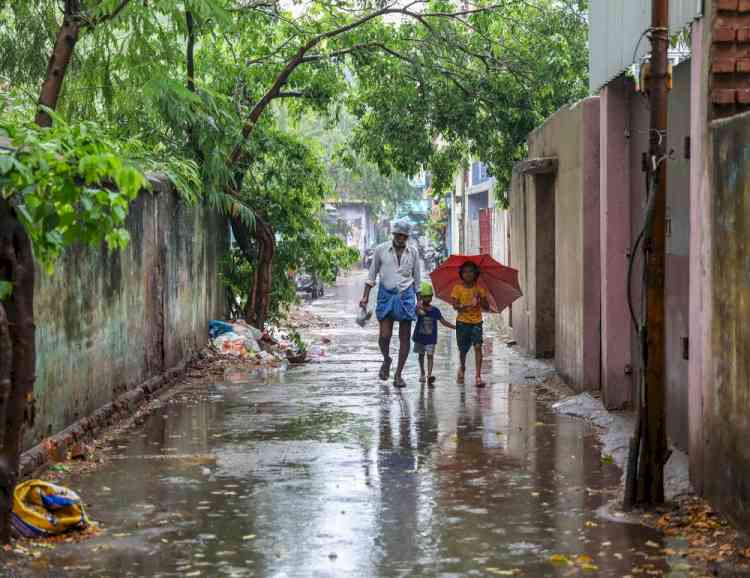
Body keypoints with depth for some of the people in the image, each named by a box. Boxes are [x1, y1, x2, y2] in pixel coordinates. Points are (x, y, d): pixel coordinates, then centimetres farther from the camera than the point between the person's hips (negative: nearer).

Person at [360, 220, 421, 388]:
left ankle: (398, 374, 9)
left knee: (405, 337, -1)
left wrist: (419, 300, 13)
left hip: (406, 295, 1)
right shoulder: (381, 250, 1)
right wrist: (365, 296, 1)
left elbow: (417, 278, 14)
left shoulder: (413, 252, 6)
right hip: (386, 295, -1)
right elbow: (372, 274, 7)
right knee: (385, 335, -9)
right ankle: (386, 360, 23)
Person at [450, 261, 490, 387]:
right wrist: (466, 306, -28)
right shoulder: (458, 288, -1)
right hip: (462, 322, 0)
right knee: (463, 349, 9)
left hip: (476, 321, 0)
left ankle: (478, 376, -17)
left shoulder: (479, 289, 3)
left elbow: (487, 306, 2)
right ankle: (462, 369, 40)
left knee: (478, 346, -15)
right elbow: (455, 305, -11)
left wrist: (480, 299, -17)